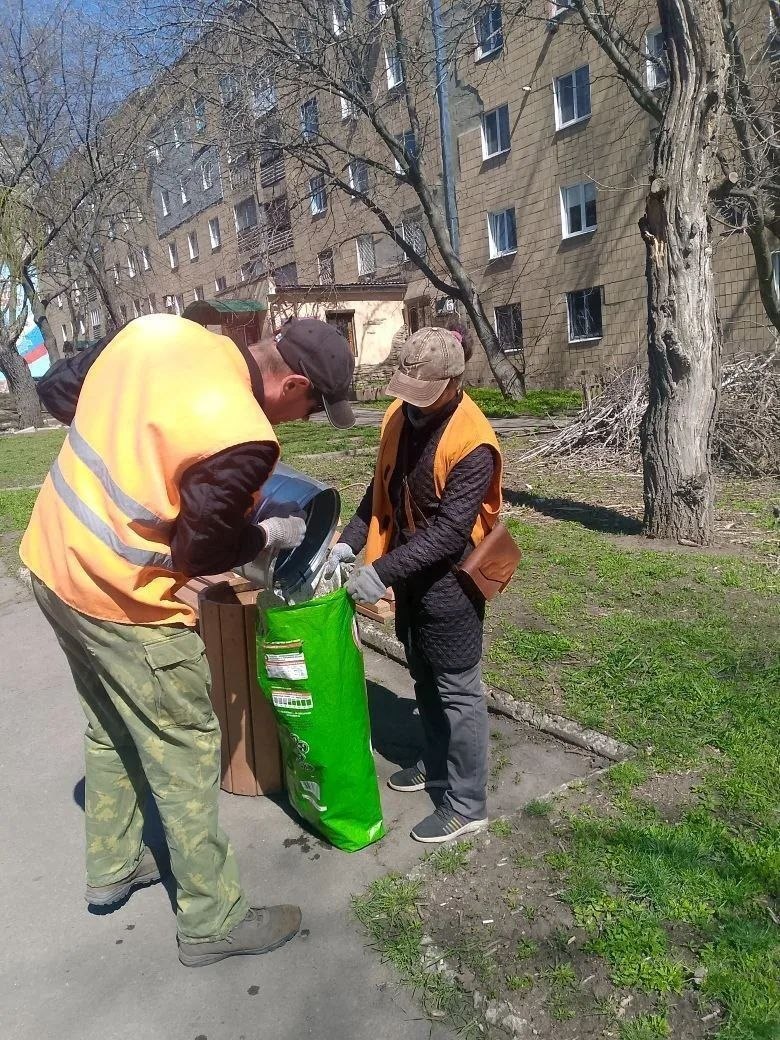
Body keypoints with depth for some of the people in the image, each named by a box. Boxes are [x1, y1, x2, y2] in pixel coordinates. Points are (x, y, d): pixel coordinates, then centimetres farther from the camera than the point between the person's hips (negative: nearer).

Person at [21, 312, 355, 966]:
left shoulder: (158, 328, -4)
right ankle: (214, 923, 27)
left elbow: (56, 390, 7)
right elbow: (197, 552, -16)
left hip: (53, 562, 9)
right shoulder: (244, 439, -26)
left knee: (113, 729, 26)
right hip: (123, 605, -8)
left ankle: (112, 868, 45)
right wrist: (272, 535, 0)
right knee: (186, 756, 9)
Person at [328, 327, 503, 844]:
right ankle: (437, 764, 42)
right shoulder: (400, 415, 0)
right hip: (411, 573, 8)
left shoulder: (472, 444, -24)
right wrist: (349, 543, -3)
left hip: (449, 581, -8)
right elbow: (382, 489, 8)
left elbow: (448, 531, -25)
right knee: (425, 680, 22)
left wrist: (382, 572, -26)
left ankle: (468, 805, 17)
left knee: (458, 690, 3)